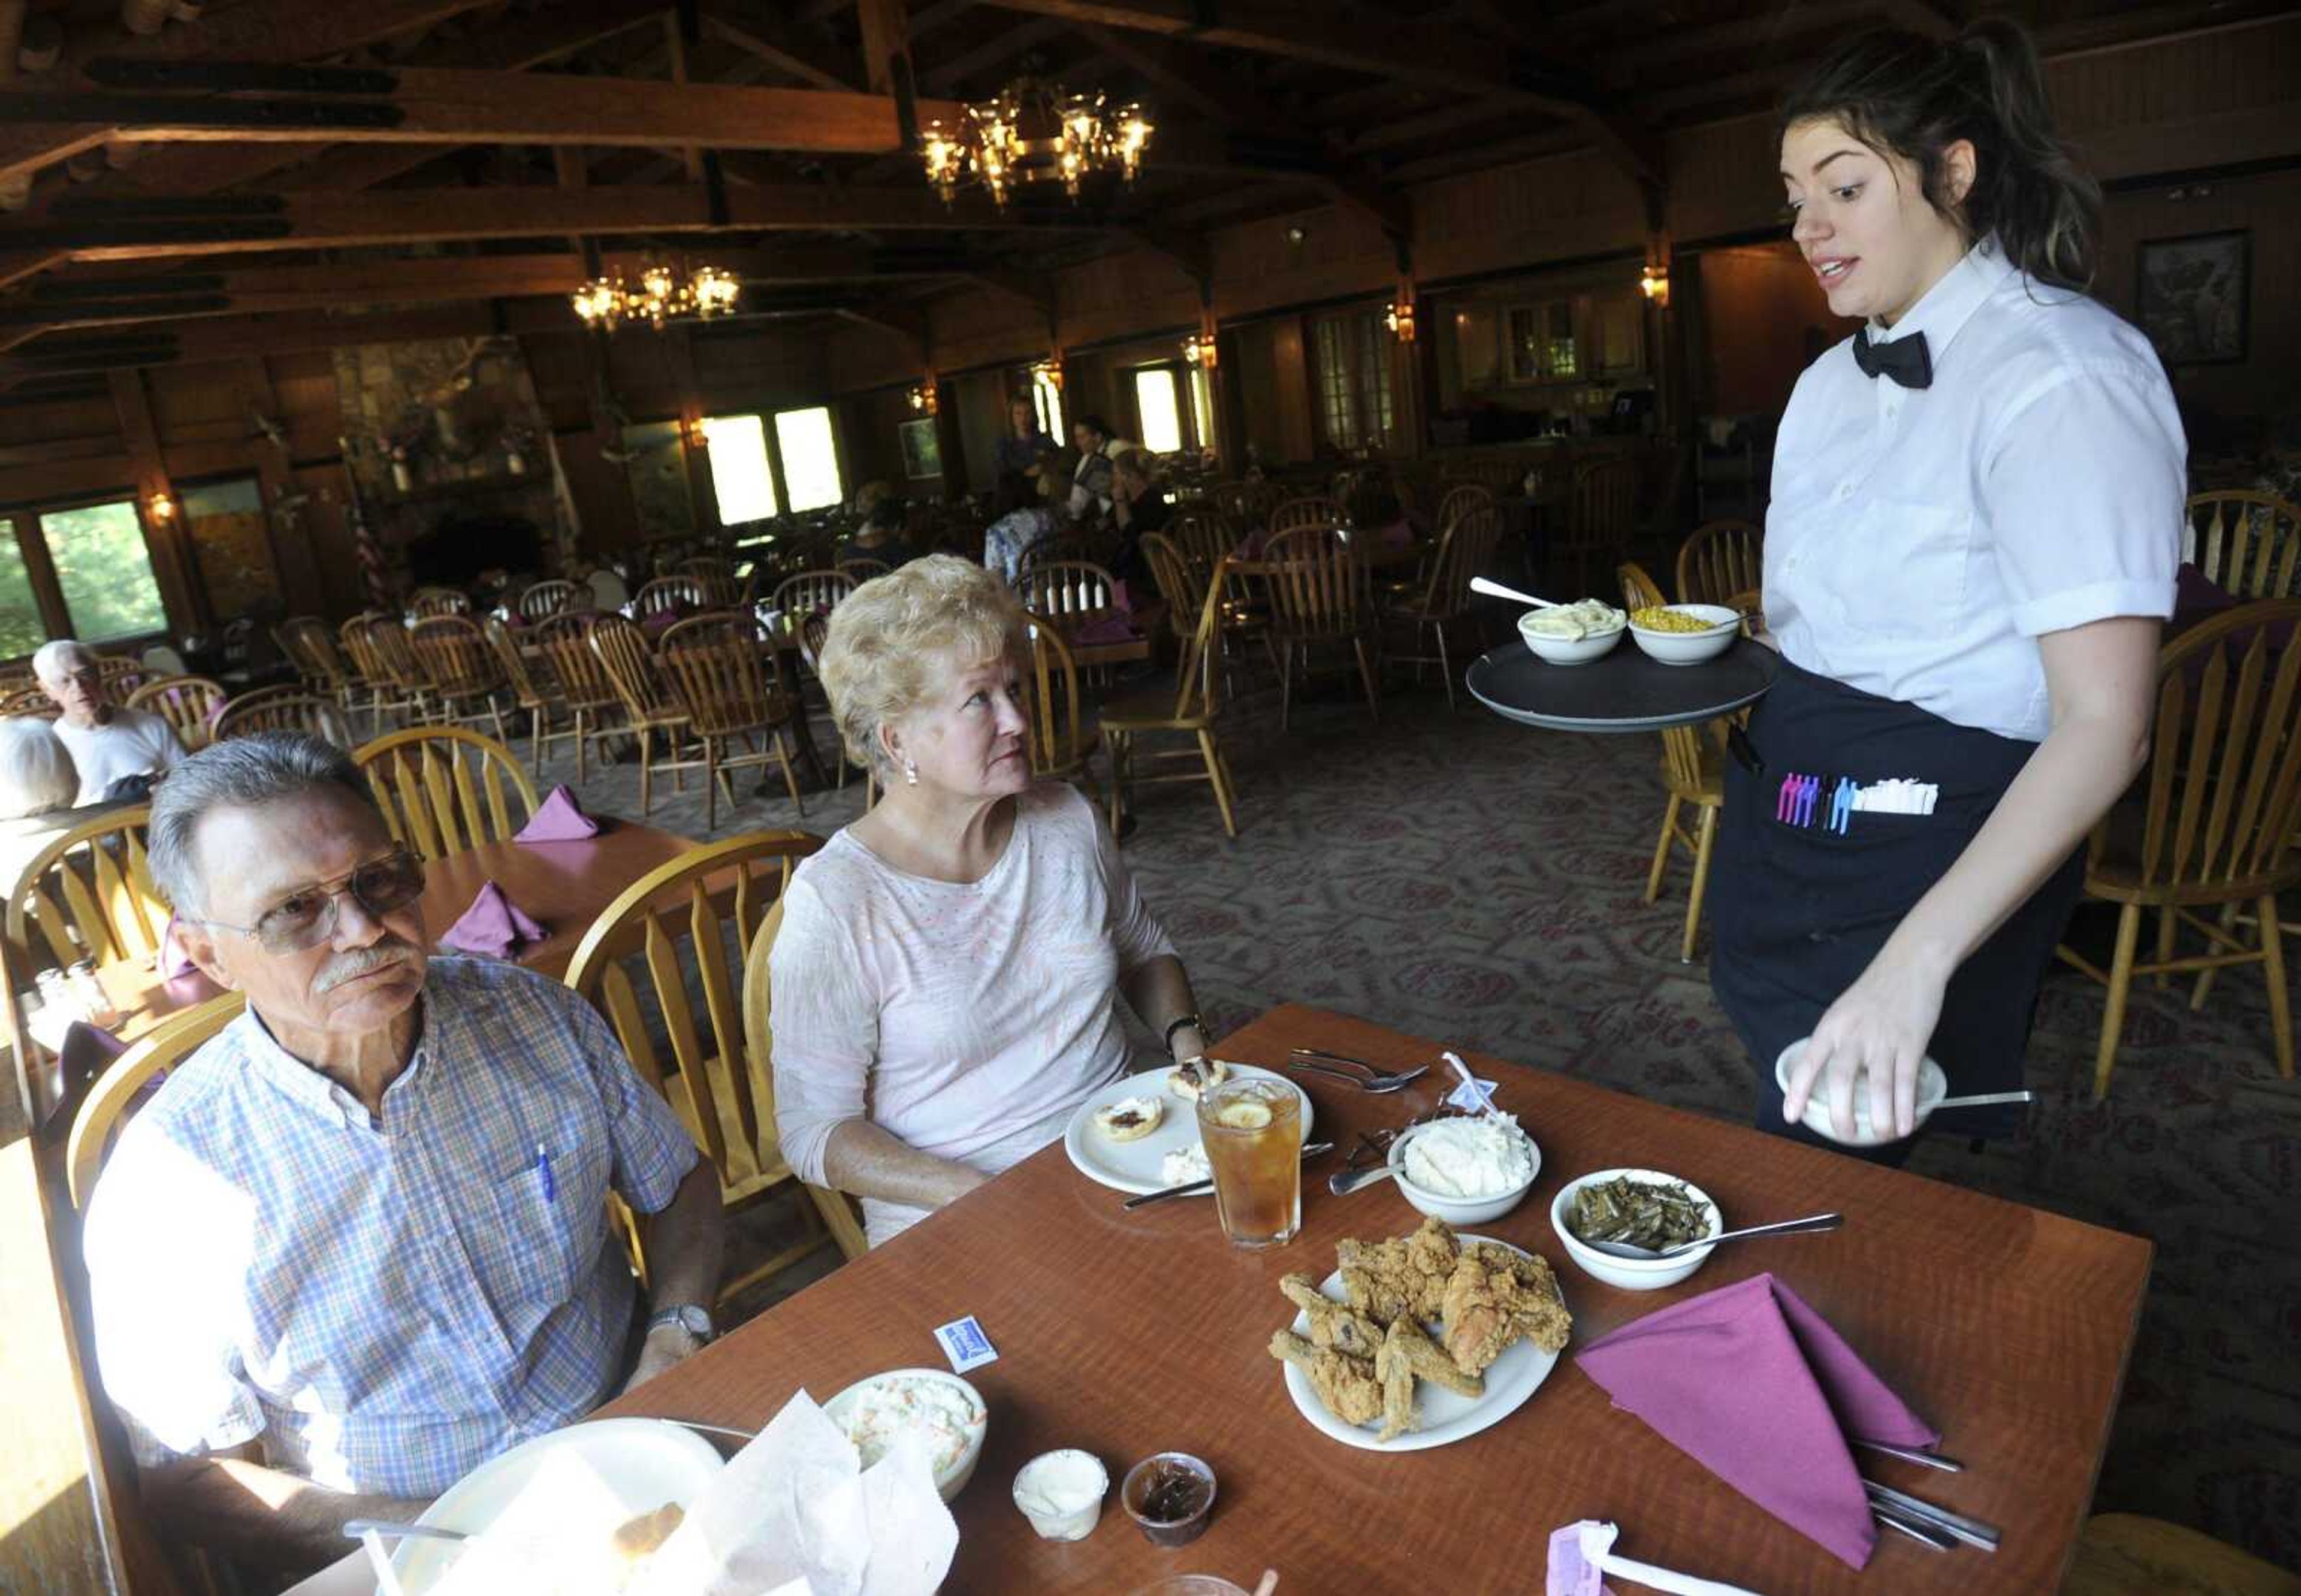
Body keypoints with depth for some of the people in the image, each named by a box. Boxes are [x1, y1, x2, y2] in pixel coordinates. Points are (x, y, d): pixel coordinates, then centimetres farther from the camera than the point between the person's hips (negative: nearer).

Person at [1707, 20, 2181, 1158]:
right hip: (1791, 811, 8)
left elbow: (2104, 724, -24)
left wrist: (1916, 960, -33)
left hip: (1935, 854, -8)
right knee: (1795, 1137, 21)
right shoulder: (1833, 380, 10)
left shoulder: (2059, 373, -17)